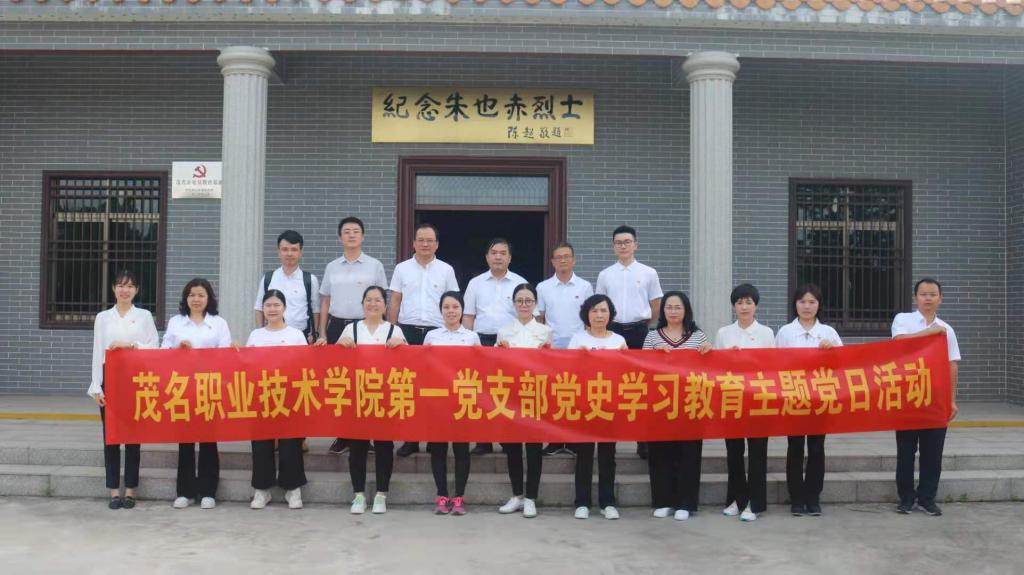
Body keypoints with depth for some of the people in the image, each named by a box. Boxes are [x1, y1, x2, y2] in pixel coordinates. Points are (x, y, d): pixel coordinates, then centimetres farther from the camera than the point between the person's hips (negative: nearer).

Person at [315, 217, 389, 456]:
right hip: (337, 326, 2)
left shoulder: (374, 266, 2)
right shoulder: (332, 267, 9)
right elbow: (325, 303, 12)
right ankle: (342, 436, 11)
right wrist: (322, 334, 6)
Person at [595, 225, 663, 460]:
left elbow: (656, 307, 9)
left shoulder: (648, 273, 3)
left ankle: (644, 440, 6)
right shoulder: (605, 275, 6)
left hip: (639, 332, -1)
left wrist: (643, 326, 10)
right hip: (612, 331, 1)